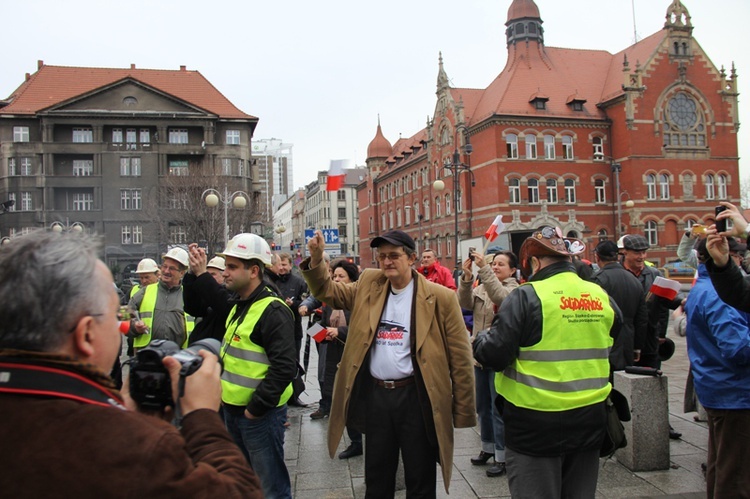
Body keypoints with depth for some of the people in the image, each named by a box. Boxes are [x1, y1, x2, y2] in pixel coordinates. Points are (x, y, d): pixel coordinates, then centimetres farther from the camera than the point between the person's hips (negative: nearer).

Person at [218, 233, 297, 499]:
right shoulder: (238, 305, 9)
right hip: (233, 409, 9)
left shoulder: (273, 310, -20)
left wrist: (256, 407, -20)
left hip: (259, 414, -9)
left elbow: (284, 367, -25)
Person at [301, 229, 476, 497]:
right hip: (375, 395, 4)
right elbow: (327, 291, 11)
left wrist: (463, 412, -8)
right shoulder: (369, 285, 4)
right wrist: (317, 258, -8)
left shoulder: (439, 297, -9)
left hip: (416, 397, -4)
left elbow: (459, 357, -7)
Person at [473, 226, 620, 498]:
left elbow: (494, 355, -17)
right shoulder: (602, 297, 3)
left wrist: (481, 338, 3)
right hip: (589, 422, 6)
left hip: (536, 424, -5)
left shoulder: (526, 296, -15)